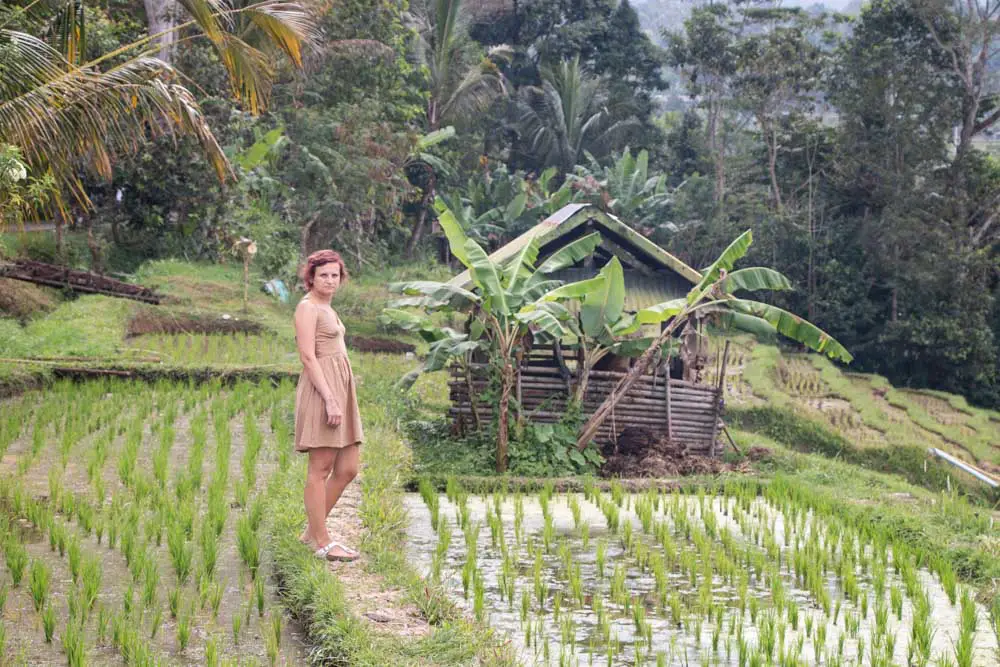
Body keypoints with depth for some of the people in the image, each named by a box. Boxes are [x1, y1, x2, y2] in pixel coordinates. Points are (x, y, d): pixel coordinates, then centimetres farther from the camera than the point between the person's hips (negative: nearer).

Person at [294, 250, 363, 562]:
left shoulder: (326, 309, 21)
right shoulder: (307, 307, -7)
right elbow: (308, 357, -15)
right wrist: (330, 400, -21)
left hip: (340, 389, 9)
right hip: (321, 391, -9)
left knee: (347, 469, 8)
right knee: (321, 468, -4)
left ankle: (313, 530, 19)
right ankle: (322, 542, 2)